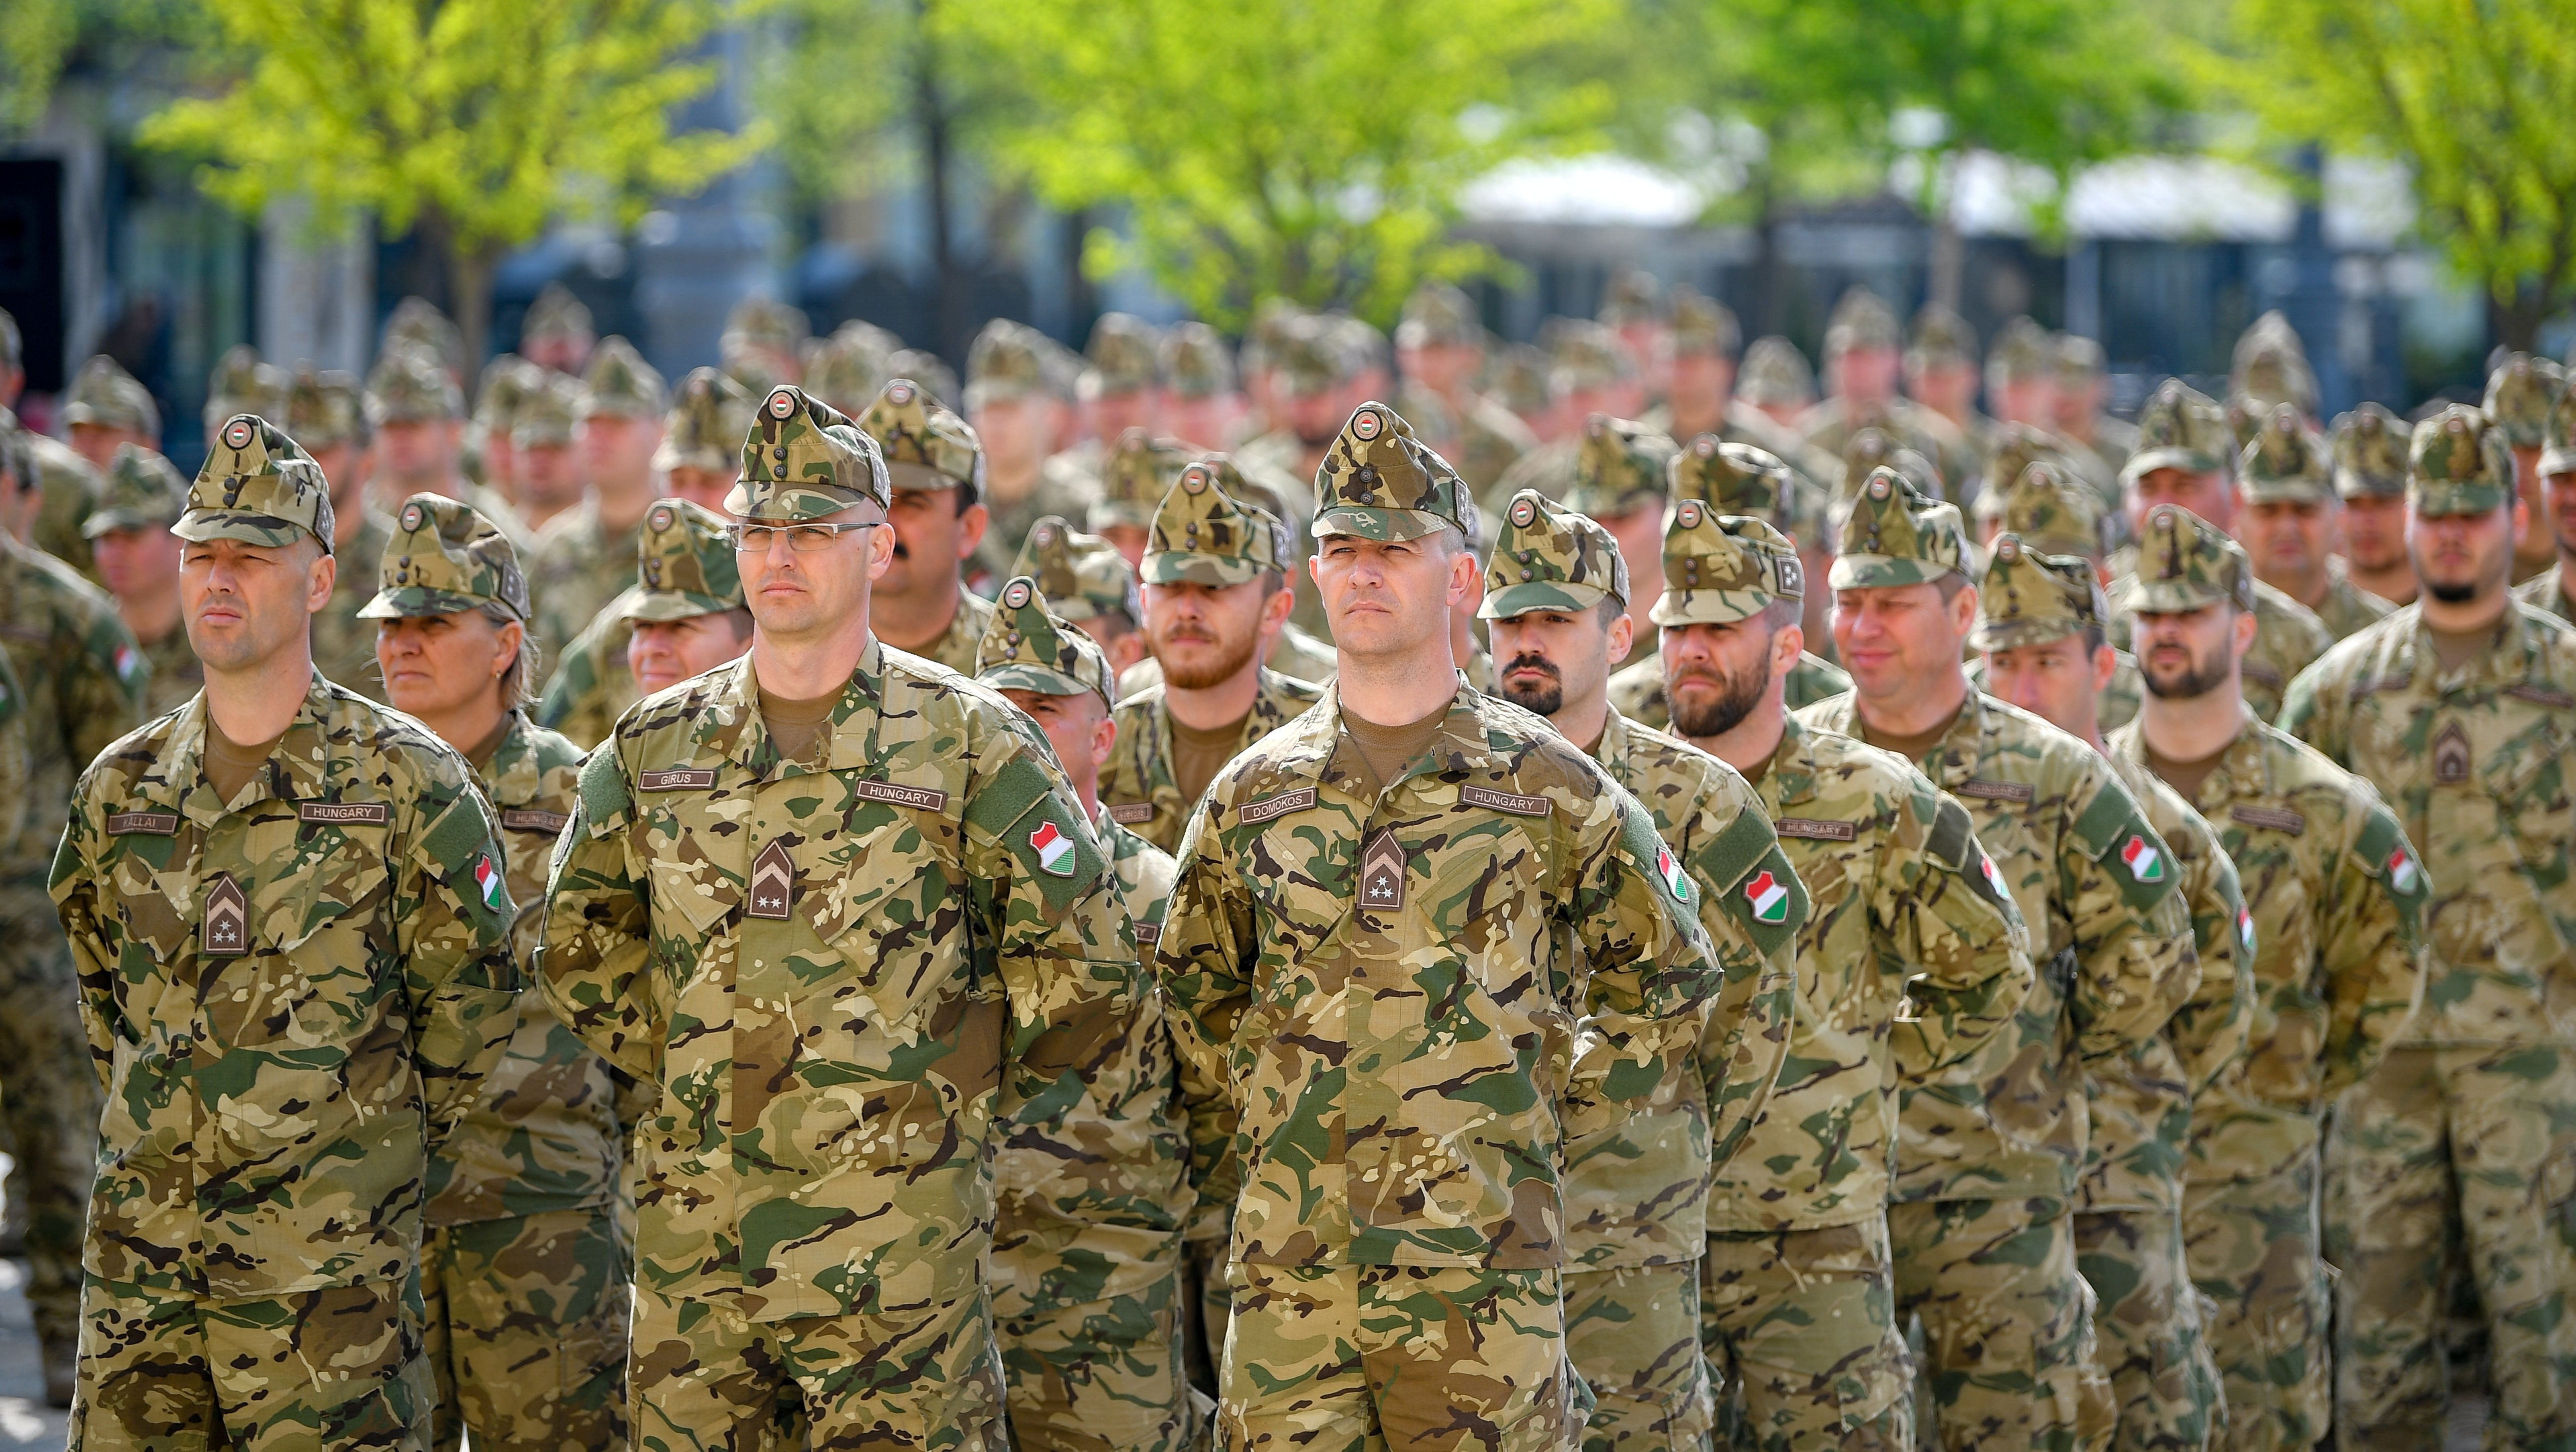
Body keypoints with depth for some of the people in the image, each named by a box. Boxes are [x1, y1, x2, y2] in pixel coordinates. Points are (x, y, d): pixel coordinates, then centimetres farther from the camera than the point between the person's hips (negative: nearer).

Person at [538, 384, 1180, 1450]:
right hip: (693, 1235, 4)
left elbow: (1085, 982, 2)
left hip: (897, 1244, -4)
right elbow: (579, 951, 20)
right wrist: (699, 1067, 13)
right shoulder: (653, 751, 9)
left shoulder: (974, 749, -2)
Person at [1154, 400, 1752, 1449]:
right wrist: (1231, 1163, 13)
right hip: (1288, 1267, 2)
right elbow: (1191, 1000, 22)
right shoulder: (1250, 798, 11)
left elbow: (1668, 987, 13)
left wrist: (1552, 1113, 6)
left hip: (1482, 1256, -2)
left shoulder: (1549, 791, 4)